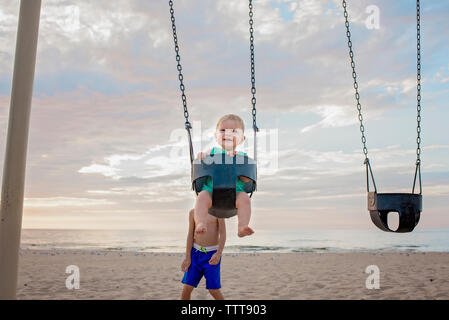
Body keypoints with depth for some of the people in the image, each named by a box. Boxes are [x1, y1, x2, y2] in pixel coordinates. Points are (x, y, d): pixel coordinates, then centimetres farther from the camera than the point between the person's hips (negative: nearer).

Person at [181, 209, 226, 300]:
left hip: (212, 254, -3)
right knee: (187, 288, -2)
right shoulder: (193, 212, 4)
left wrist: (218, 254, -25)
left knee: (213, 290, -3)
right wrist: (187, 258, -2)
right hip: (196, 252, 3)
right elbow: (190, 235, 3)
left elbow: (223, 234, -11)